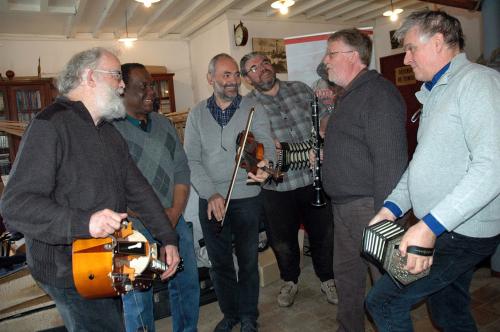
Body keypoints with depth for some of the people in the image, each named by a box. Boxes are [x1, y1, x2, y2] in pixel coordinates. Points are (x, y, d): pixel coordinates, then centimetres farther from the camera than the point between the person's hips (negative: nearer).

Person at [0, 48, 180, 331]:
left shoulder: (109, 132, 10)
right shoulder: (50, 126, -19)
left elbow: (137, 187, 9)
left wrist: (168, 238, 5)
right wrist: (83, 222, -38)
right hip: (70, 274, -8)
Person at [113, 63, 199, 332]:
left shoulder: (164, 124, 9)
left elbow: (182, 171, 8)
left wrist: (175, 212, -5)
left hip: (173, 221, 6)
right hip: (134, 229, -6)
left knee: (187, 285, 18)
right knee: (138, 298, 8)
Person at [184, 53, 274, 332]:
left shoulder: (254, 109, -1)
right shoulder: (197, 115, 4)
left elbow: (267, 145, -13)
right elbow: (191, 159, -2)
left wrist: (264, 165, -37)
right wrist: (211, 193, -14)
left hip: (246, 197, -2)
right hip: (210, 201, 2)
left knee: (248, 261, 10)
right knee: (219, 262, 15)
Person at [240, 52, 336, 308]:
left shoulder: (300, 89, 9)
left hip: (315, 178, 3)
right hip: (278, 186, -2)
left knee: (323, 234, 15)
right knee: (283, 241, 14)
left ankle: (327, 278, 41)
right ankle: (290, 281, 42)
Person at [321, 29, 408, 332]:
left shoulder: (378, 93, -15)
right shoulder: (350, 95, 18)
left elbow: (390, 160, -23)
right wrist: (324, 153, 11)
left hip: (369, 205, -10)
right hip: (344, 205, 10)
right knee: (347, 275, 20)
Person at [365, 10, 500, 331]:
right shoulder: (435, 92, 16)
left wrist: (430, 225, -28)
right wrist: (392, 207, 5)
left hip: (462, 233, -9)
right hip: (438, 230, 9)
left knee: (384, 301, -7)